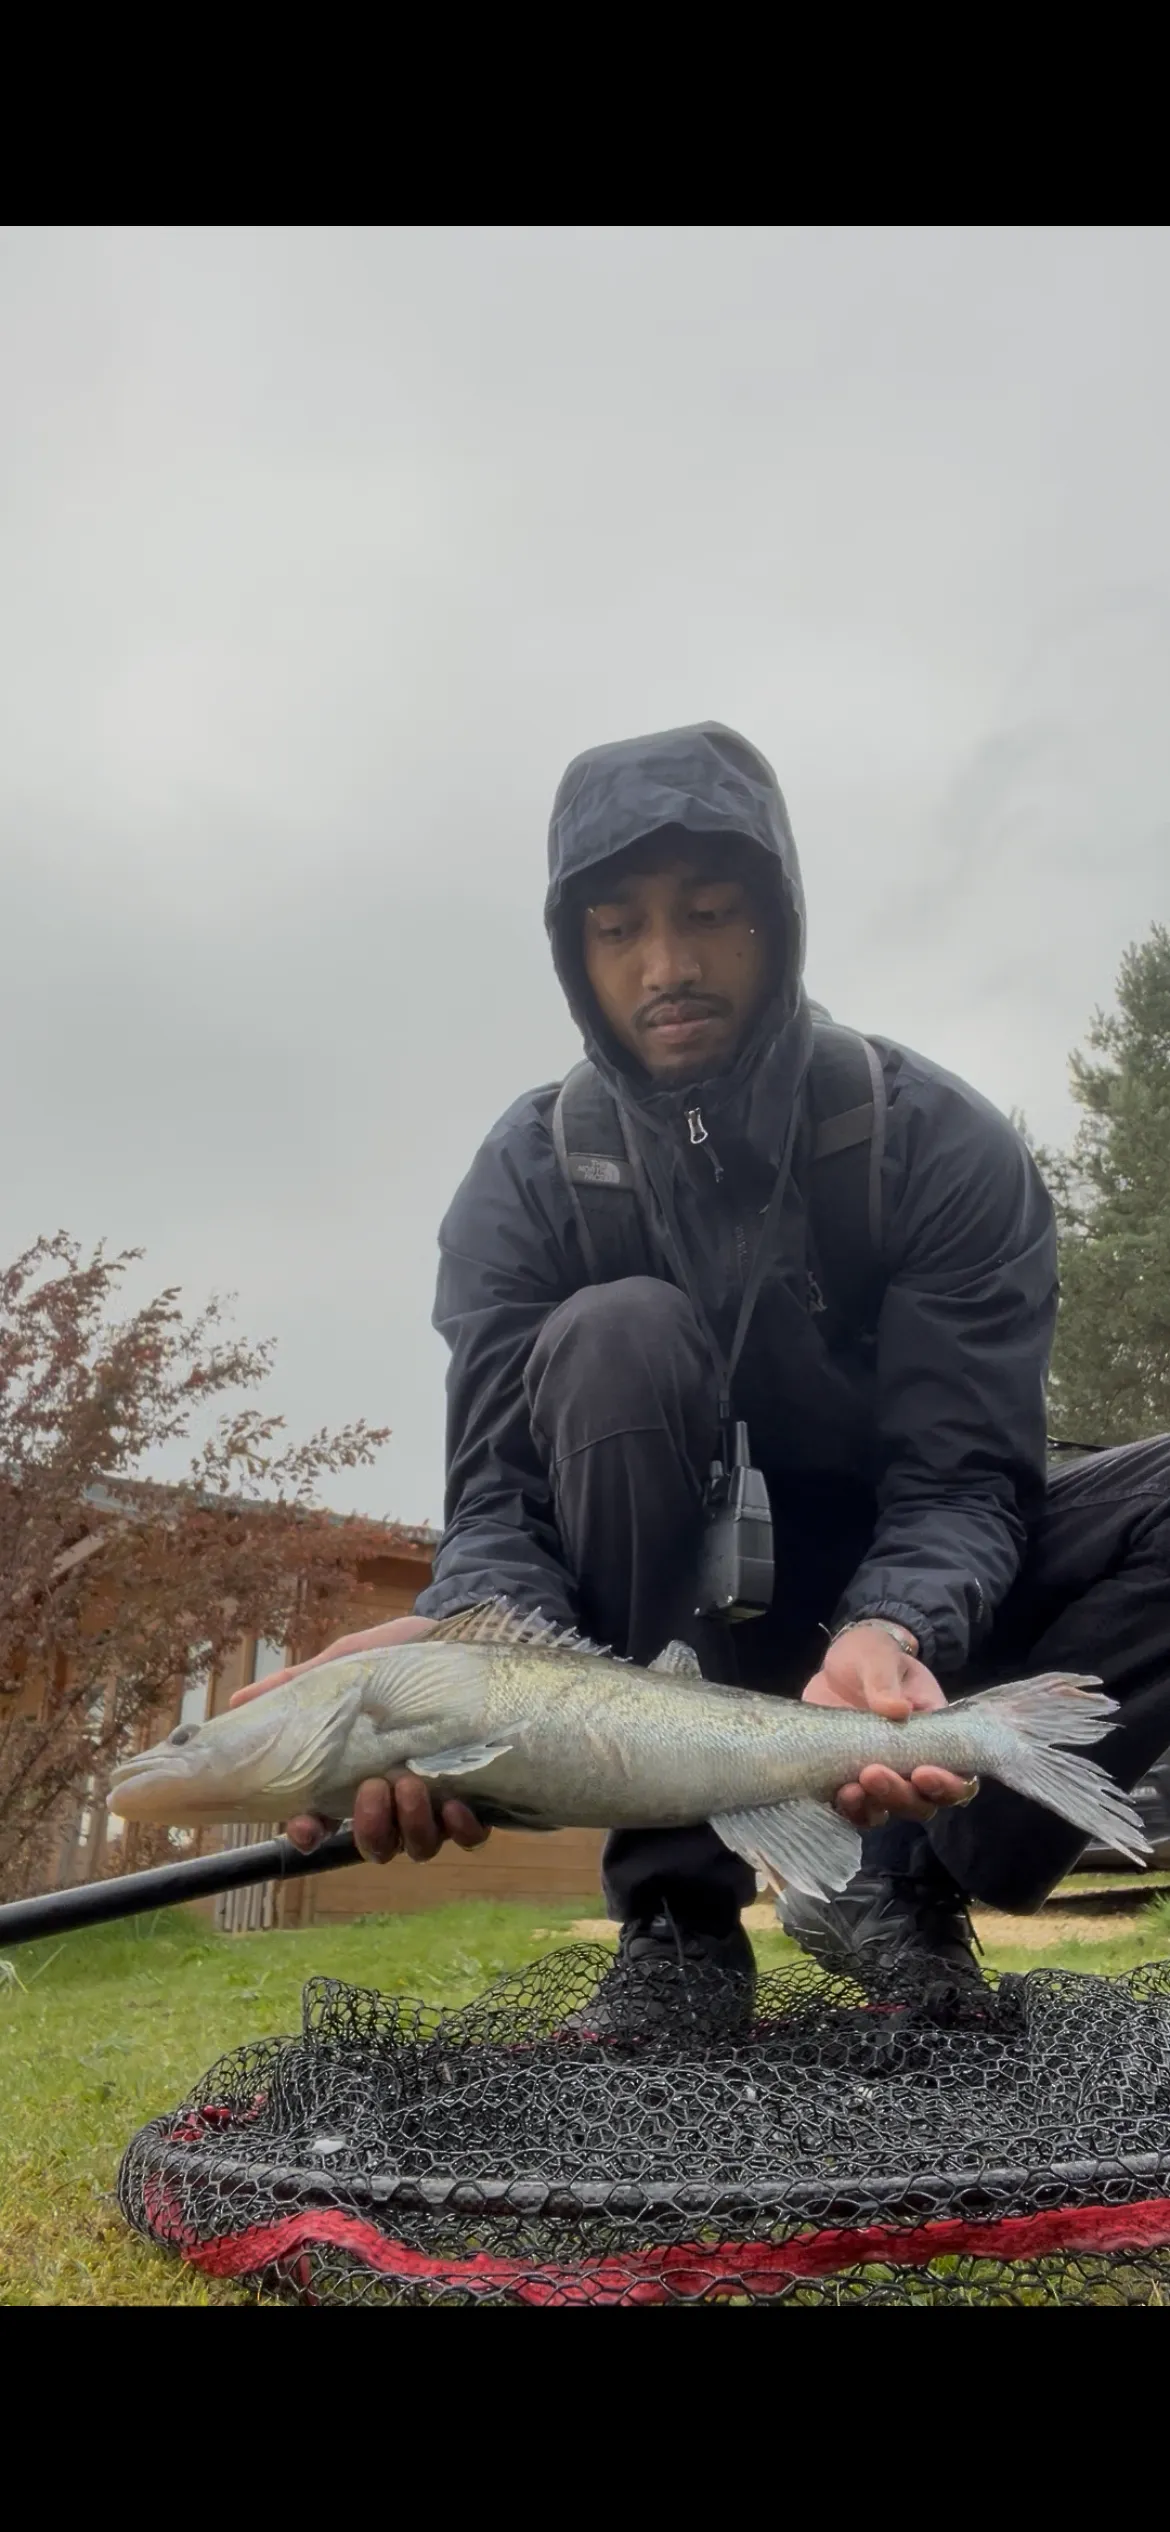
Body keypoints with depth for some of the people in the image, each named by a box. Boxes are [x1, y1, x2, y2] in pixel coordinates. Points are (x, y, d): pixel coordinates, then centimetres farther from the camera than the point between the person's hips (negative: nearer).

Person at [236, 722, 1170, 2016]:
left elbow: (961, 1479, -21)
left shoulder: (943, 1143, -16)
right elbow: (501, 1495, -21)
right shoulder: (526, 1179, -14)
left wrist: (891, 1632, -44)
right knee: (615, 1339, -31)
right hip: (675, 1607, 0)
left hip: (908, 1589, 1)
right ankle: (678, 1910, -23)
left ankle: (909, 1878, -11)